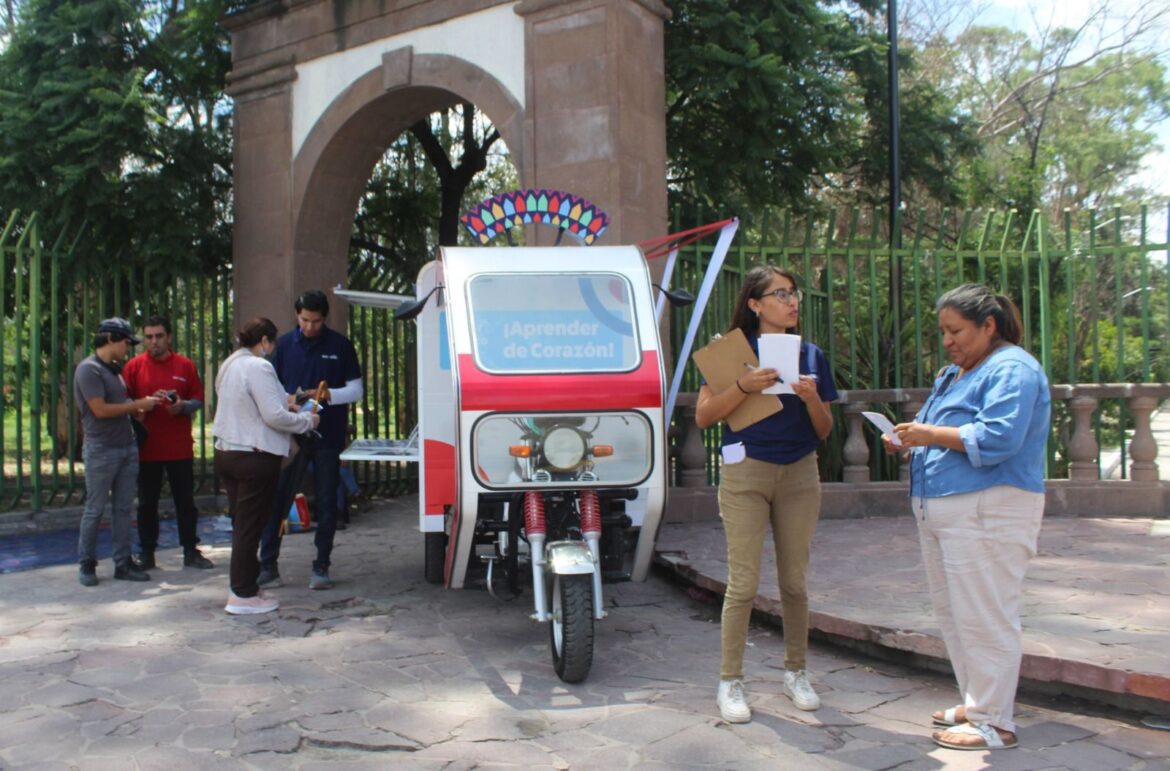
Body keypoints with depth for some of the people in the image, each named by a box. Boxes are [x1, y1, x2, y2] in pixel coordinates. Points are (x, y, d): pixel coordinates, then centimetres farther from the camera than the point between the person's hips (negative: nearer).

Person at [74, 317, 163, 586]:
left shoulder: (114, 369, 14)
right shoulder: (89, 369, -12)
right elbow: (100, 410, -19)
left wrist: (141, 405, 4)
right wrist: (138, 405, -12)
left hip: (127, 448, 8)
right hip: (101, 450, -8)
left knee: (122, 509, 8)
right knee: (94, 510, 2)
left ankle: (123, 563, 13)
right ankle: (86, 564, 14)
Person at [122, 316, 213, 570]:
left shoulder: (185, 365, 5)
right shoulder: (134, 366, 2)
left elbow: (198, 399, 8)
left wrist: (182, 406, -13)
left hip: (180, 447, 1)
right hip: (147, 447, -1)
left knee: (186, 500, 6)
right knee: (147, 502, 7)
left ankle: (190, 551, 16)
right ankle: (146, 554, 17)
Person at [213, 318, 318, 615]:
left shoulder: (230, 365, 14)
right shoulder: (259, 367, -16)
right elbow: (274, 416, -20)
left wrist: (285, 401, 16)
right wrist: (308, 420, -6)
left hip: (226, 453, 9)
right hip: (255, 457, -9)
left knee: (242, 524, 16)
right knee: (250, 526, -2)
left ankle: (244, 586, 23)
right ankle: (242, 595, 5)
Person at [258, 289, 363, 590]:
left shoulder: (340, 345, 2)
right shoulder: (284, 344, 6)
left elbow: (356, 389, 3)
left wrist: (328, 395, -15)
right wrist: (289, 399, -12)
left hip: (328, 436, -1)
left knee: (326, 502, 4)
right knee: (278, 498, 0)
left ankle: (321, 567, 13)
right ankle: (267, 565, 8)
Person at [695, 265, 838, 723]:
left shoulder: (811, 356, 9)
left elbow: (824, 432, 9)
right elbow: (703, 416, -8)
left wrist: (812, 399, -10)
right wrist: (745, 386, -20)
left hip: (800, 474, 4)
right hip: (746, 472, -3)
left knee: (794, 579, 11)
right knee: (743, 582, -4)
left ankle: (796, 673, 27)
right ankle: (730, 682, 8)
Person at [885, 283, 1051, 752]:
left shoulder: (1012, 370, -10)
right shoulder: (955, 373, 20)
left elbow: (997, 438, -23)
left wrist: (932, 434, -20)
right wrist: (910, 442, 5)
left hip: (987, 512, -10)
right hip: (941, 511, 10)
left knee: (983, 618, -5)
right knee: (952, 613, 15)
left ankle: (993, 723, 5)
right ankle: (976, 702, 28)